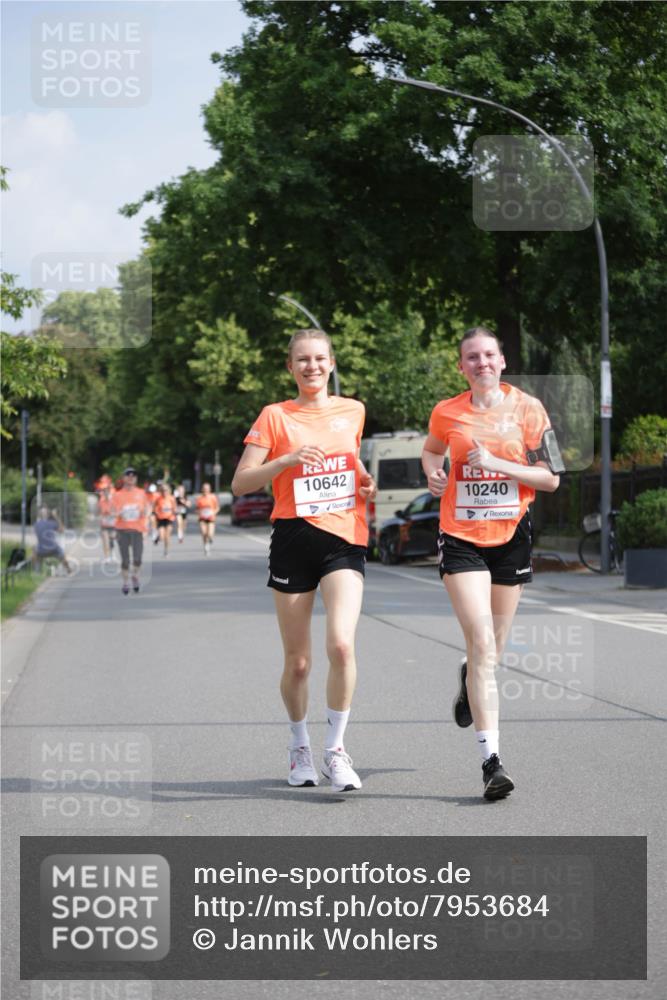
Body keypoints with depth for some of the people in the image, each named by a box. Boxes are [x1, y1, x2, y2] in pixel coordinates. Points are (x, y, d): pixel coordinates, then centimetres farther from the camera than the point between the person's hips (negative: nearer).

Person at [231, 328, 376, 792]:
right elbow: (240, 483, -3)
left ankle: (336, 749, -6)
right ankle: (300, 746, 27)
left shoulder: (353, 411, 11)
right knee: (298, 662, 4)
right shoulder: (275, 416, 2)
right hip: (294, 540, -1)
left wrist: (367, 483, 9)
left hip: (345, 540, 1)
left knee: (341, 644, -19)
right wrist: (286, 461, -18)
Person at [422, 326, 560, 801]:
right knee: (482, 644, -15)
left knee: (492, 648, 13)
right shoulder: (446, 413, 1)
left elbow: (551, 478, -4)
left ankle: (469, 682, 51)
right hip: (461, 538, -1)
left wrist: (497, 464, -16)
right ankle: (491, 758, -17)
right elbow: (431, 450, 22)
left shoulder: (527, 408, -3)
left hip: (511, 535, 1)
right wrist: (432, 471, -1)